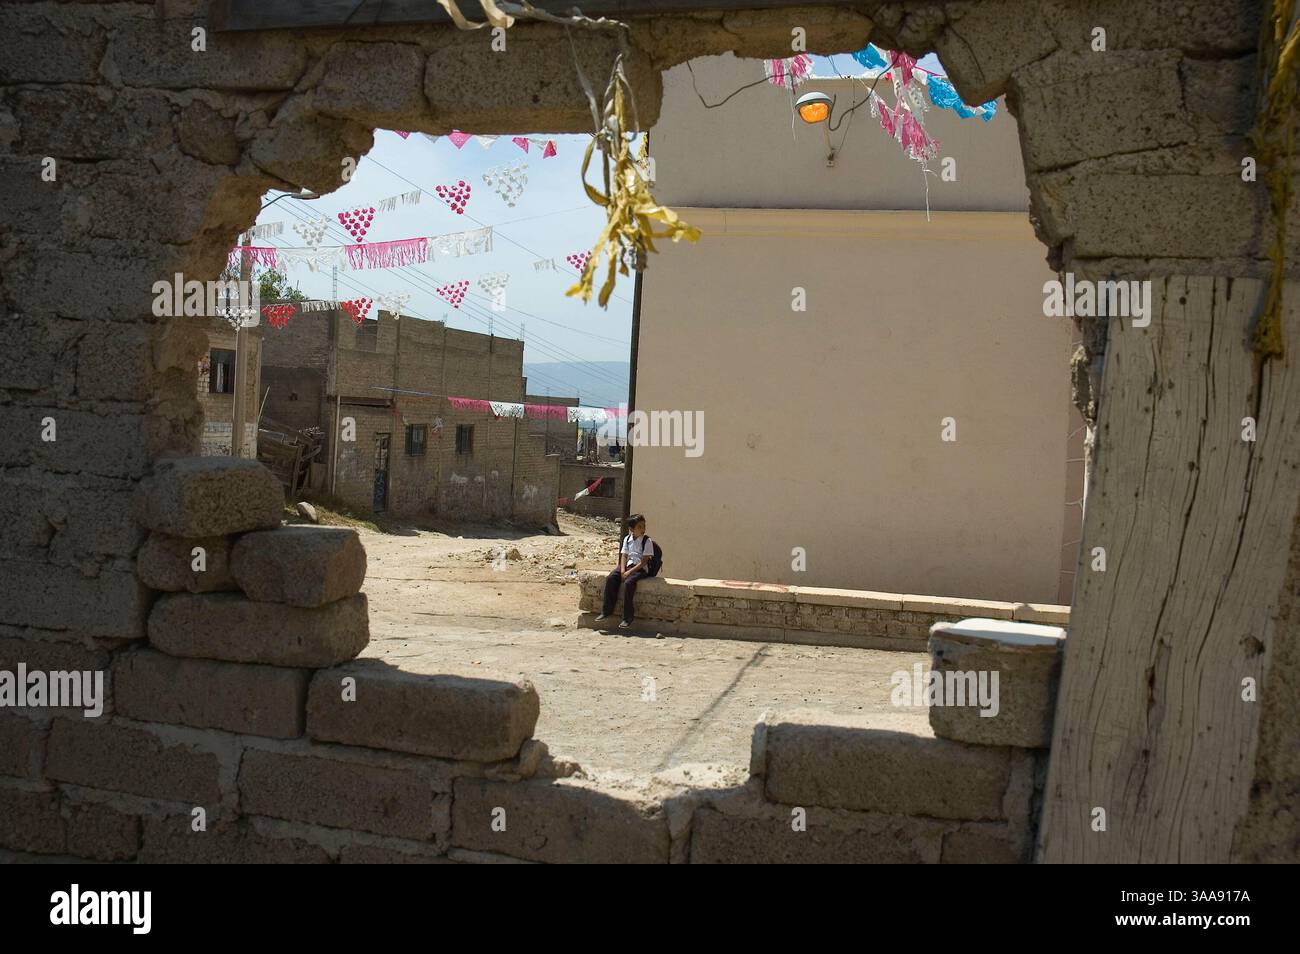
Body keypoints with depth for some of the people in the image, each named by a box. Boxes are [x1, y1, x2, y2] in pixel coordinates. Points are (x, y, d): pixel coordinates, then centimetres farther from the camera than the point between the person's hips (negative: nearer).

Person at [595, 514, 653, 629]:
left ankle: (628, 617, -24)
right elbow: (624, 556, 7)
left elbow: (644, 561, -12)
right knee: (610, 578, -19)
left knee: (629, 582, -32)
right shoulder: (627, 539, 10)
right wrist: (622, 571, -11)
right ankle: (607, 611, -9)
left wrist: (629, 572, -18)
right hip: (628, 565, 5)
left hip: (641, 568, -5)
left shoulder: (646, 540, -6)